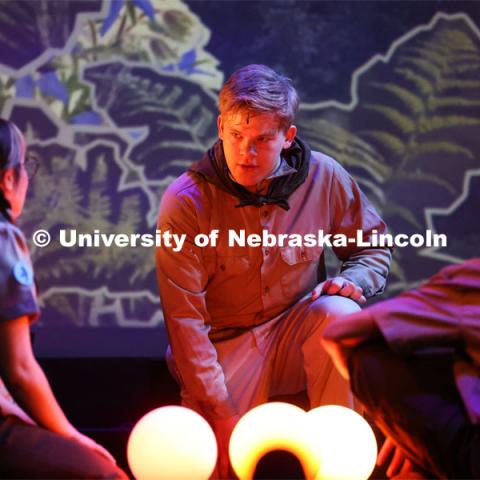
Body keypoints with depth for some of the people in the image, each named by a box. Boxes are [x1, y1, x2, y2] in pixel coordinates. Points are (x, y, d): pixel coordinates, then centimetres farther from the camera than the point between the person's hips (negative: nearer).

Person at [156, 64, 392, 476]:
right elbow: (185, 318, -18)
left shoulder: (324, 178, -8)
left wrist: (352, 280, -18)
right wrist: (221, 413, -22)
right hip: (224, 346, -2)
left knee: (341, 312, -30)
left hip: (295, 336, 3)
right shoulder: (185, 202, -16)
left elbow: (373, 249, 8)